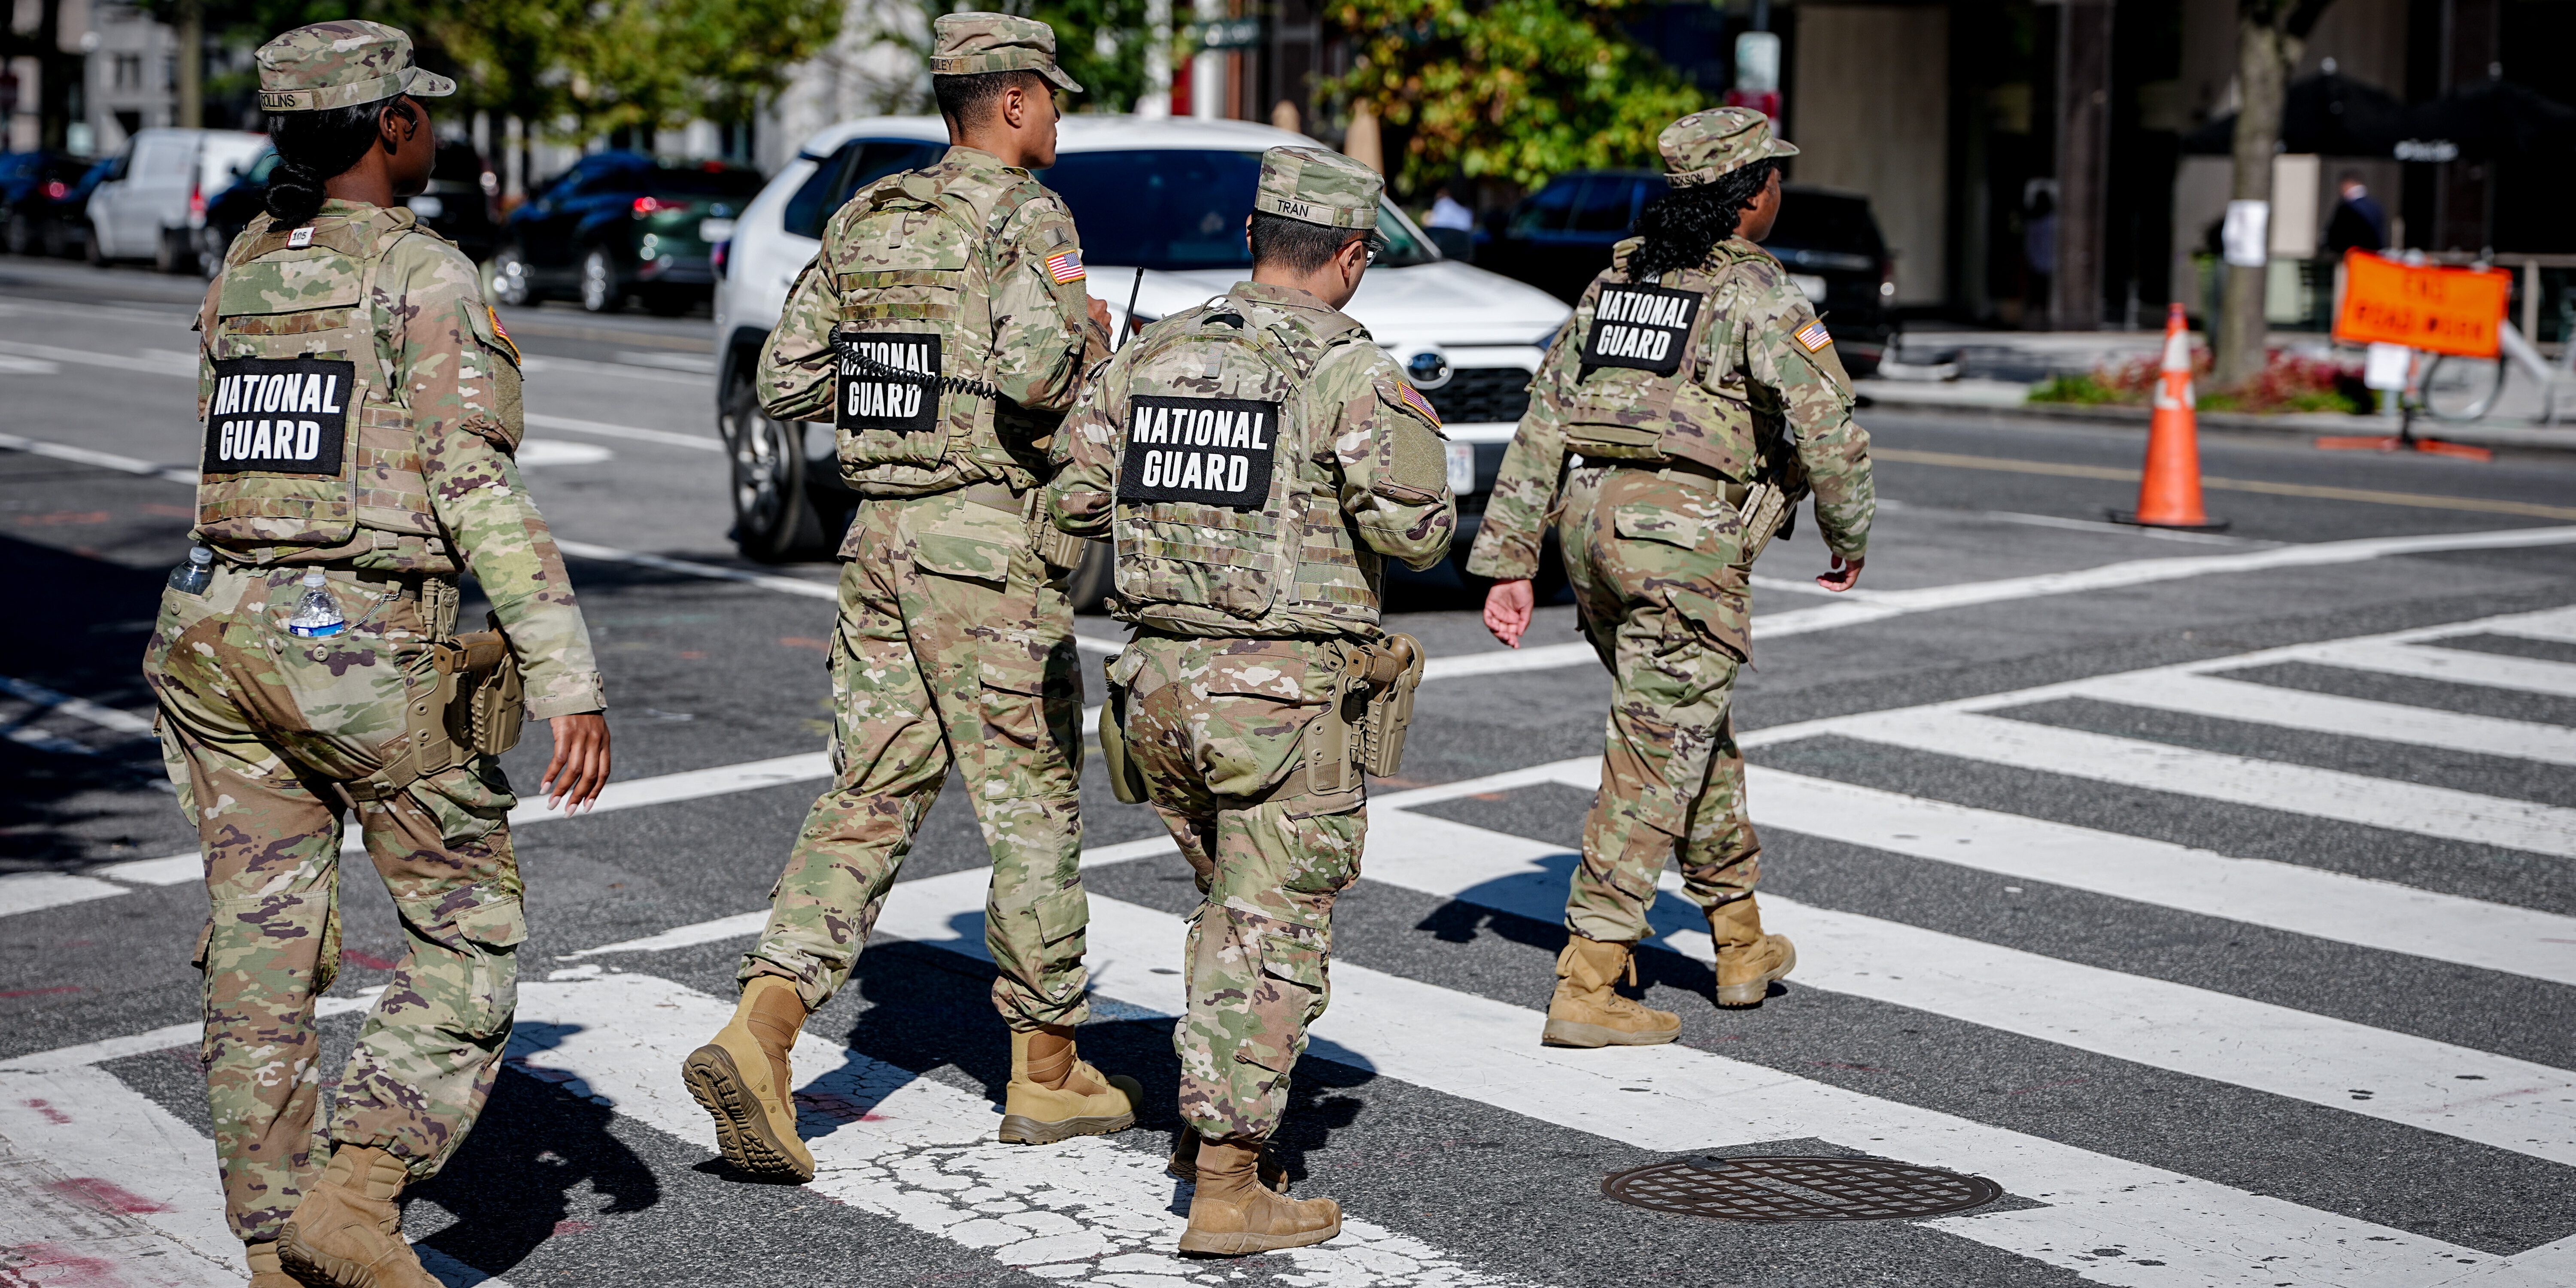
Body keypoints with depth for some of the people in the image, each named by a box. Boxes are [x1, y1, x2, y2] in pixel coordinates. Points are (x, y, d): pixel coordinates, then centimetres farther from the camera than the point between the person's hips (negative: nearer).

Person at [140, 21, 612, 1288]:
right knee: (469, 931, 7)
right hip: (369, 657, -6)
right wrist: (569, 683, -18)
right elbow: (481, 491, -16)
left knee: (263, 957, 9)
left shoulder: (238, 272, 12)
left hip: (219, 634, 7)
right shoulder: (427, 276, -9)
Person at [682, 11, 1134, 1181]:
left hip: (881, 536, 7)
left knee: (867, 803, 8)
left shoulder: (867, 218, 12)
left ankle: (757, 1037, -8)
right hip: (991, 546, -7)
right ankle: (1047, 1072, 17)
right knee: (1034, 810, 6)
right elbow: (1037, 371, -26)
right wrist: (1088, 343, -5)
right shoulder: (1024, 215, -10)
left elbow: (785, 382, 12)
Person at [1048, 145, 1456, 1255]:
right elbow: (1414, 532, -17)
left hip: (1158, 680, 6)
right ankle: (1228, 1184, 2)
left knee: (1232, 904, 25)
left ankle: (1208, 1120, 29)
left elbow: (1073, 498, 8)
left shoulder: (1151, 354, 7)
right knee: (1272, 941, 1)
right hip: (1288, 695, -6)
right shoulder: (1348, 370, -11)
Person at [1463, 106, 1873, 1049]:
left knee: (1694, 728, 22)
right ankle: (1586, 987, -4)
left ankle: (1742, 941, 34)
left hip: (1594, 520, 8)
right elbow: (1828, 429, -9)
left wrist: (1508, 563, 12)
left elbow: (1543, 424, 12)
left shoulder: (1615, 280, 16)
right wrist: (1850, 536, 9)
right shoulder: (1755, 292, -5)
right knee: (1656, 758, -3)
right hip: (1687, 534, -7)